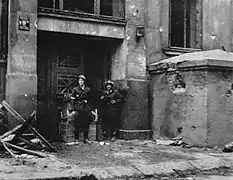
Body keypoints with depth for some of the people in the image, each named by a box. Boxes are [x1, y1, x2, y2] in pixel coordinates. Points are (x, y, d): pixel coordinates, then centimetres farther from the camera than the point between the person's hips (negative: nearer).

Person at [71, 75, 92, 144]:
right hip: (78, 108, -2)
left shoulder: (88, 89, 13)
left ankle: (86, 138, 10)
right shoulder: (75, 89, 7)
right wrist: (73, 109, -5)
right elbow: (72, 100, 3)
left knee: (86, 123, 2)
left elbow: (90, 99, 14)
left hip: (86, 108, 2)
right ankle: (76, 139, 2)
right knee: (77, 124, -4)